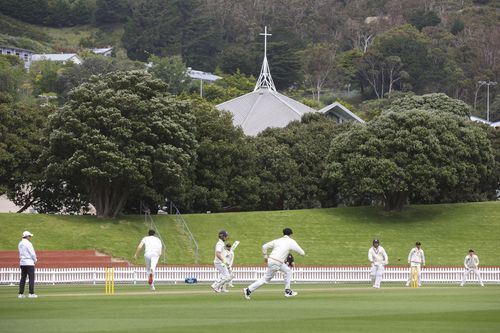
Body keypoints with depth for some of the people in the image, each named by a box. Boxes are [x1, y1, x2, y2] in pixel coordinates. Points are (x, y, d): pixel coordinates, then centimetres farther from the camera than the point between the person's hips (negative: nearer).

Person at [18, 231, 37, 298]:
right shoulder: (28, 243, -12)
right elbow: (32, 253, -14)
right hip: (29, 263, -8)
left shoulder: (20, 244, 12)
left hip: (22, 263, 8)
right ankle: (31, 293, -9)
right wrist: (35, 260, 5)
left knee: (23, 278, 9)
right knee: (31, 278, -5)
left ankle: (21, 293, 4)